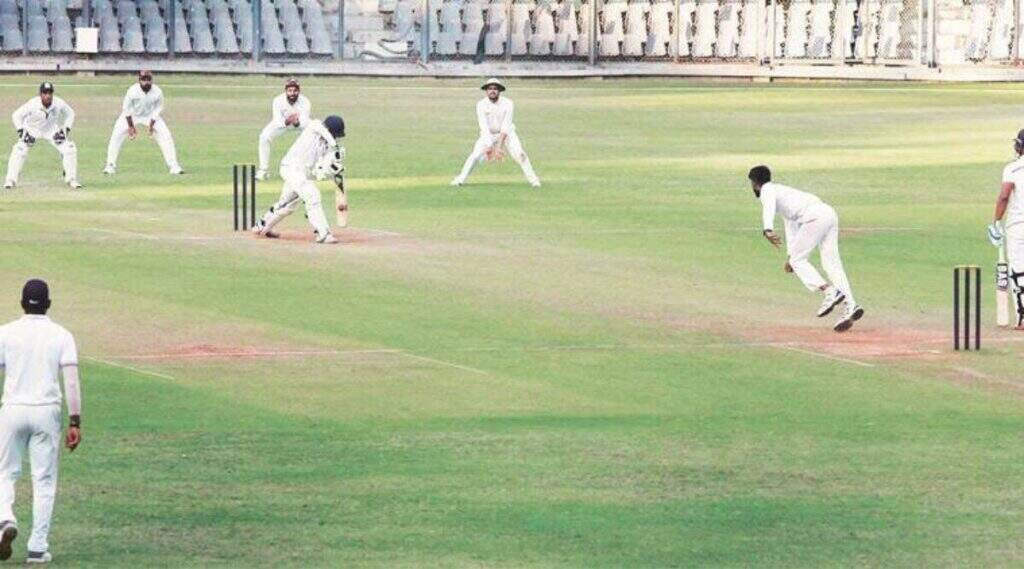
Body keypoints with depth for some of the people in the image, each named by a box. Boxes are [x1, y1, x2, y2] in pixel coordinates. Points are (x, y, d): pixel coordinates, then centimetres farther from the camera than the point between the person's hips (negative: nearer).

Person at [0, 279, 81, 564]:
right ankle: (38, 548, 4)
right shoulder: (61, 335, 0)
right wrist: (75, 422, -5)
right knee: (44, 480, 7)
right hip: (47, 412, 0)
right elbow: (71, 381, -6)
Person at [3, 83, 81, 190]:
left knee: (69, 149, -10)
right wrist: (21, 132, -25)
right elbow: (16, 115, -17)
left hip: (52, 131, 2)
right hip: (32, 129, -2)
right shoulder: (33, 104, -30)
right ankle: (10, 180, -9)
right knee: (19, 151, -21)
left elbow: (70, 114, -3)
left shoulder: (59, 103, -23)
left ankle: (71, 179, 6)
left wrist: (66, 130, -14)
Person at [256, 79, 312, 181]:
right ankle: (263, 170, -9)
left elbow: (304, 124, -36)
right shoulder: (278, 101, -33)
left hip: (300, 122, 1)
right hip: (282, 121, -1)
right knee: (264, 137, -22)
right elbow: (277, 122, -35)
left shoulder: (304, 102, -32)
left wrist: (297, 123, -59)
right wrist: (287, 121, -57)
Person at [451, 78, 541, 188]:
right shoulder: (481, 104, -18)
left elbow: (505, 126, -26)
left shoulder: (508, 103, -21)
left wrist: (499, 146, -34)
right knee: (475, 155, -15)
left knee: (519, 154, -16)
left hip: (506, 133, 0)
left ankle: (533, 179, -4)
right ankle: (460, 179, -2)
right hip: (488, 134, 1)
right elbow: (484, 126, -26)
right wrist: (488, 146, -37)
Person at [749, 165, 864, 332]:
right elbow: (791, 225, 47)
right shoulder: (782, 191, 37)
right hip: (829, 213, 8)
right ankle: (849, 305, -13)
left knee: (798, 260, 1)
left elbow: (768, 207, -16)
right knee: (832, 262, 1)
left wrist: (768, 230, -34)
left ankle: (829, 291, -17)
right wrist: (790, 255, 54)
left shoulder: (767, 190, 9)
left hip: (815, 217, -8)